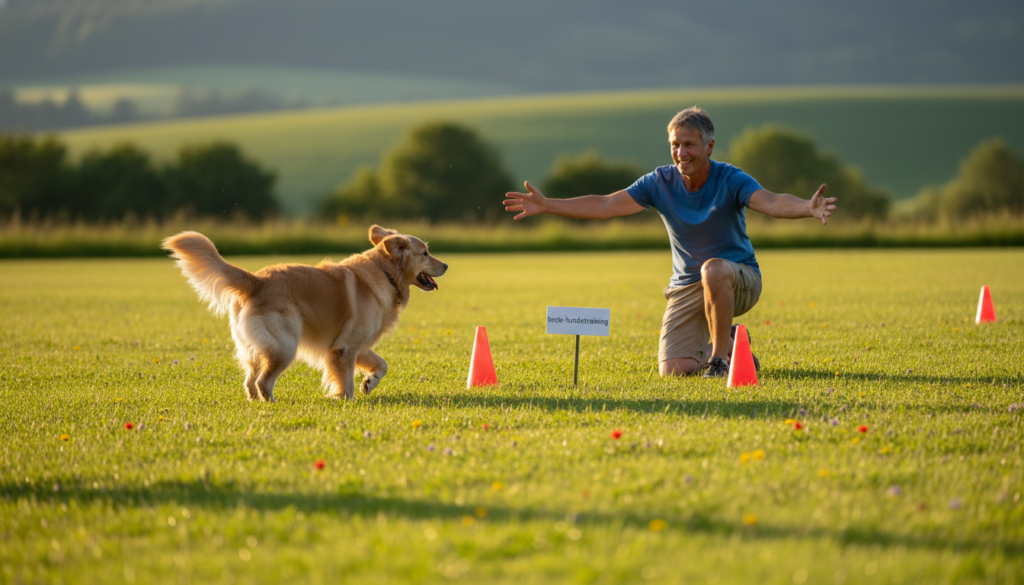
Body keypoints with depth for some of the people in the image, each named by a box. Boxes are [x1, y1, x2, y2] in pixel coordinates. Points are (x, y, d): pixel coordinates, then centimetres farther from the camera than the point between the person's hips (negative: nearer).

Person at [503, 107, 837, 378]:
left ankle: (720, 358, -19)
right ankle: (729, 343, 22)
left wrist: (808, 208, -55)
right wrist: (546, 205, -12)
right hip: (686, 287, 4)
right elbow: (603, 206, -5)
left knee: (713, 269, -40)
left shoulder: (730, 180, -16)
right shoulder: (660, 182, -6)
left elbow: (771, 202, -34)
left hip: (739, 280, -4)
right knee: (673, 371, -11)